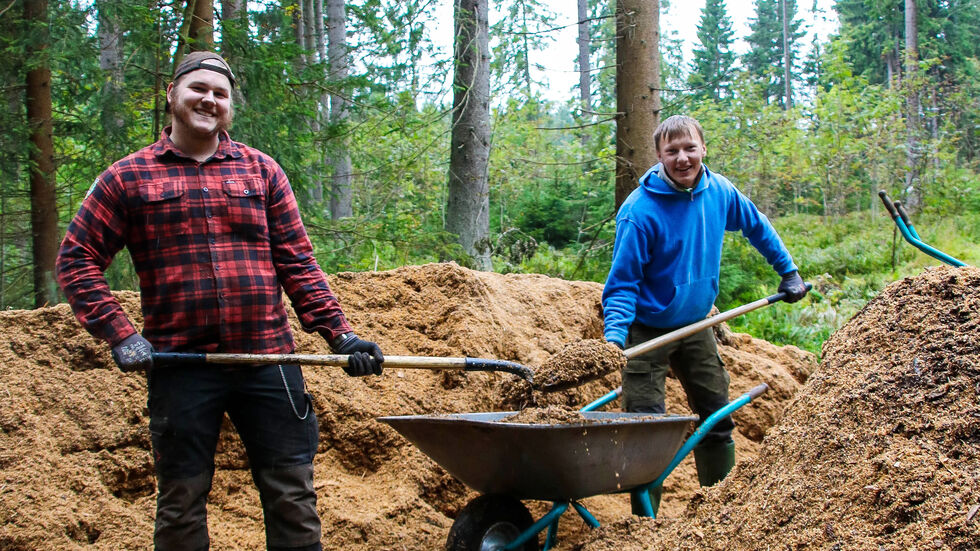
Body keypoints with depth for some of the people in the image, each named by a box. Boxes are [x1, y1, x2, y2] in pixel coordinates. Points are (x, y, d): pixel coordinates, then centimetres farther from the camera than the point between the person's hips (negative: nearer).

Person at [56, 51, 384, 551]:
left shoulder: (260, 170, 11)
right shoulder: (129, 177, 5)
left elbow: (297, 263, 8)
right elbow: (77, 260, 4)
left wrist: (340, 334, -1)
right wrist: (119, 334, -8)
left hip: (268, 360, 2)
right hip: (179, 369, -1)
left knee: (293, 498, 5)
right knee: (181, 505, 9)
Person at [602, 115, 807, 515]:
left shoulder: (719, 192, -6)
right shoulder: (639, 211, -23)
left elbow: (758, 227, 15)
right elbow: (622, 282, -20)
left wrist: (788, 272, 19)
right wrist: (614, 335, -32)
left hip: (696, 325, 6)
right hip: (649, 330, -6)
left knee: (718, 418, 13)